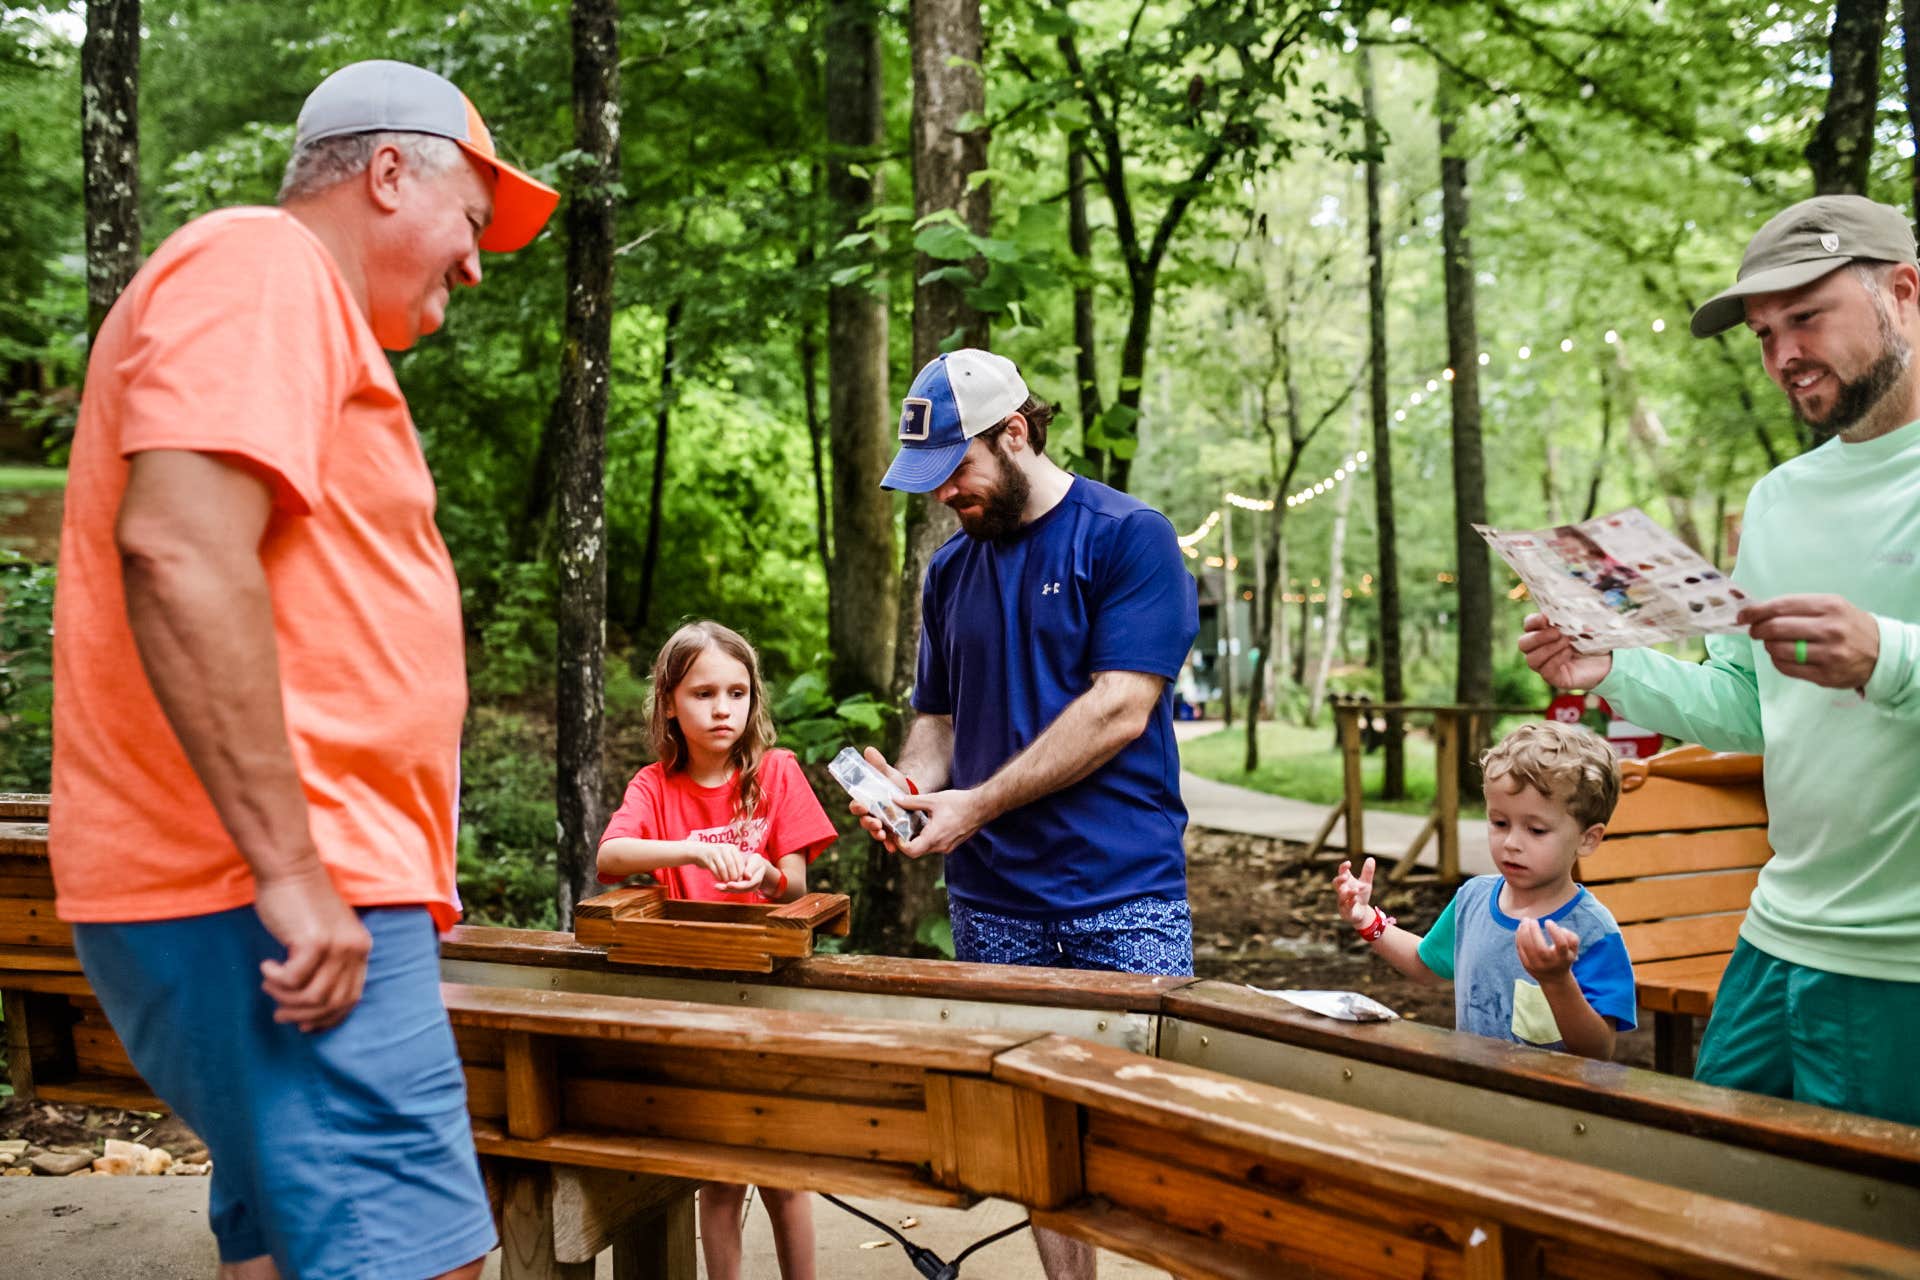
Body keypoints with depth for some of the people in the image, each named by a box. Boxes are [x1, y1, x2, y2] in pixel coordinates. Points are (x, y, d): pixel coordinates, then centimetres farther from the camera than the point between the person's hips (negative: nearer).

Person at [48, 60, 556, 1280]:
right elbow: (177, 548, -22)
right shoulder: (261, 263, -7)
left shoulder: (295, 304, 23)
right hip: (274, 904, -11)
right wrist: (291, 871, -23)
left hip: (293, 898, 11)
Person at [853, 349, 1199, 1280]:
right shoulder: (951, 567, 13)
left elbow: (1118, 710, -14)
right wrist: (906, 787, -4)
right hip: (994, 900, 5)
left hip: (1123, 896, -5)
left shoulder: (1127, 536, -6)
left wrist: (977, 805, -15)